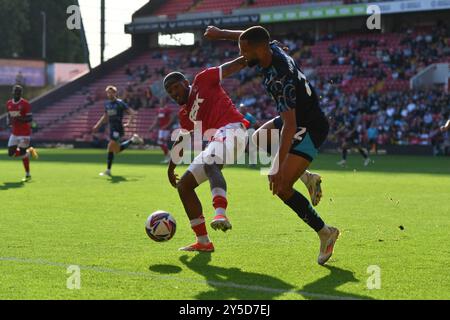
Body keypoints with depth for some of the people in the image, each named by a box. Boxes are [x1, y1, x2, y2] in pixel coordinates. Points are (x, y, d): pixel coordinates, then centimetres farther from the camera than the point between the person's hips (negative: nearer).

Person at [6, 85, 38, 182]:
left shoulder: (25, 104, -11)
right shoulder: (9, 104, 8)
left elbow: (30, 119, -13)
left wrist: (20, 119, -28)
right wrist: (9, 121, -2)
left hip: (24, 133, -6)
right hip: (14, 133, 6)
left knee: (22, 153, -8)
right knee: (11, 154, 2)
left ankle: (28, 175, 6)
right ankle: (29, 151, 26)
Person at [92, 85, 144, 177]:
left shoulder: (120, 103, -8)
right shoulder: (107, 104, 12)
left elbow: (132, 113, -8)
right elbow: (105, 116, 26)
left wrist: (128, 123, -19)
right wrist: (97, 125, 18)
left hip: (118, 128, -8)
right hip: (112, 128, 8)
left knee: (111, 147, -16)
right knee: (117, 150, 10)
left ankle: (108, 171, -11)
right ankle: (132, 140, 31)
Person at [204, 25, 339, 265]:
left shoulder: (280, 78, -34)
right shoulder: (272, 49, -8)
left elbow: (289, 126, -38)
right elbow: (250, 37, 18)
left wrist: (279, 168, -40)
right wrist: (221, 33, 29)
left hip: (309, 129, -10)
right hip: (297, 118, 10)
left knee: (280, 187, -16)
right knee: (256, 141, 28)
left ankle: (324, 233, -3)